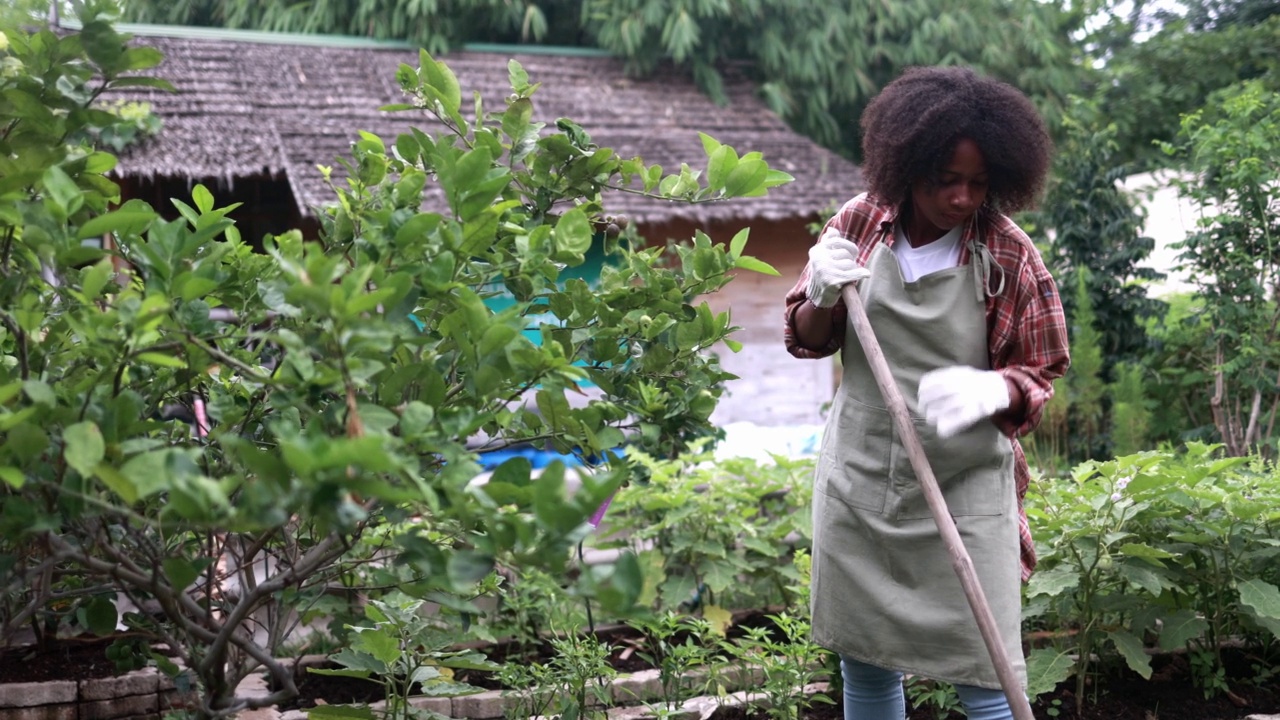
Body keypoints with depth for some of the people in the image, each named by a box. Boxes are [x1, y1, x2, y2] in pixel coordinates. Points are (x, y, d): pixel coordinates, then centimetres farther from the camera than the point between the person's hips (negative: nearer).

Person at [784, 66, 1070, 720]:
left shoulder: (1009, 256, -6)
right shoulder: (859, 223, 0)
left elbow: (1040, 373, 1)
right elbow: (805, 339, 10)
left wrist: (990, 390, -22)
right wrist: (823, 299, -13)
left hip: (966, 491, -2)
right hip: (857, 482, 3)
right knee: (865, 666, 14)